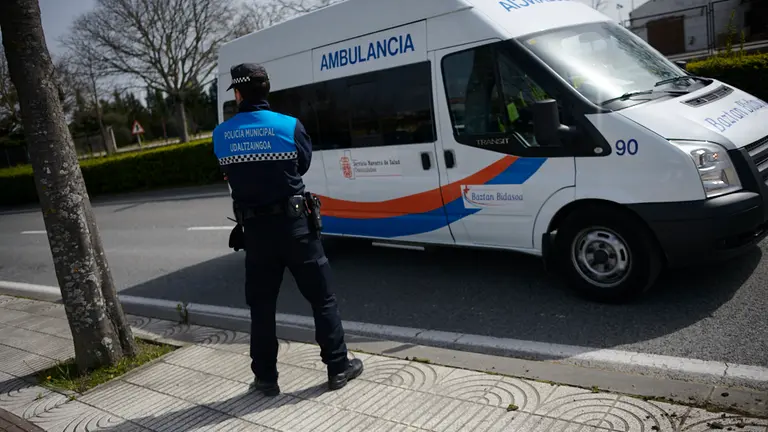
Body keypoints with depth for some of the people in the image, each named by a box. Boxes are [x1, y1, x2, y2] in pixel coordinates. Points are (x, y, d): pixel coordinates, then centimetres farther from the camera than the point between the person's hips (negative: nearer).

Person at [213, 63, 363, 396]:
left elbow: (230, 175, 8)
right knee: (322, 298, 9)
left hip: (255, 229, 3)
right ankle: (338, 367, 16)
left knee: (261, 306, 13)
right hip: (294, 224, -2)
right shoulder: (289, 126, -9)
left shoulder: (221, 135, -2)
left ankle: (265, 377, 21)